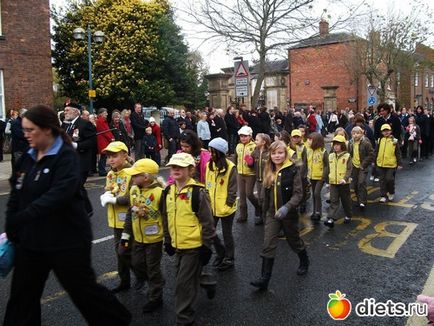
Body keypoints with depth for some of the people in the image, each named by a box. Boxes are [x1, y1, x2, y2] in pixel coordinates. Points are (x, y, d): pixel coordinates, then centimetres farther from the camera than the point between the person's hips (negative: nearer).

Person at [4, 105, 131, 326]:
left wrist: (19, 219, -33)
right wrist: (10, 229, 0)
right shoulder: (28, 158, 7)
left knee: (83, 289, 8)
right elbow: (16, 195, 9)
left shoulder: (66, 157, -16)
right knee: (22, 295, 16)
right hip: (30, 240, 7)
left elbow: (57, 196, -29)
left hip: (67, 240, -7)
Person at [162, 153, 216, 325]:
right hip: (178, 245, 7)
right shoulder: (169, 191, 4)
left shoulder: (198, 192, -17)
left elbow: (207, 221, -14)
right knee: (189, 276, 23)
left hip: (194, 245, -7)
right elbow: (166, 218, 14)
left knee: (184, 283, -1)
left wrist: (206, 246, -12)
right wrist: (168, 241, 16)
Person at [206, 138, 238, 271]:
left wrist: (227, 206, -15)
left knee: (227, 234, 10)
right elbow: (207, 185, 8)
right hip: (212, 206, 5)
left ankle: (229, 259, 30)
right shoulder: (209, 165, 0)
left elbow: (232, 190, -13)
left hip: (226, 208, -5)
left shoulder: (230, 167, -16)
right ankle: (221, 252, 35)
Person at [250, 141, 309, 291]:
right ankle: (264, 278, 0)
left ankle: (304, 262, 46)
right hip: (272, 214, 4)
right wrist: (266, 208, 14)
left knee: (294, 241, 18)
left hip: (289, 214, -4)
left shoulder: (292, 170, -15)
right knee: (268, 245, -4)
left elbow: (298, 194, -19)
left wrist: (287, 207, -33)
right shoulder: (269, 171, 1)